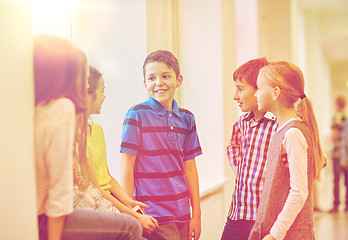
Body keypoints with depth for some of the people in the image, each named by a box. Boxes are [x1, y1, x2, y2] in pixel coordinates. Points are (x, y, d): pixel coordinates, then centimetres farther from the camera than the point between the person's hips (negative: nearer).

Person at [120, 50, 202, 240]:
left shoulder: (186, 118, 9)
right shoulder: (137, 115, -6)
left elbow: (189, 168, 11)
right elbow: (127, 166, -6)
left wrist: (196, 213, 10)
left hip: (182, 214, 5)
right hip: (153, 215, -5)